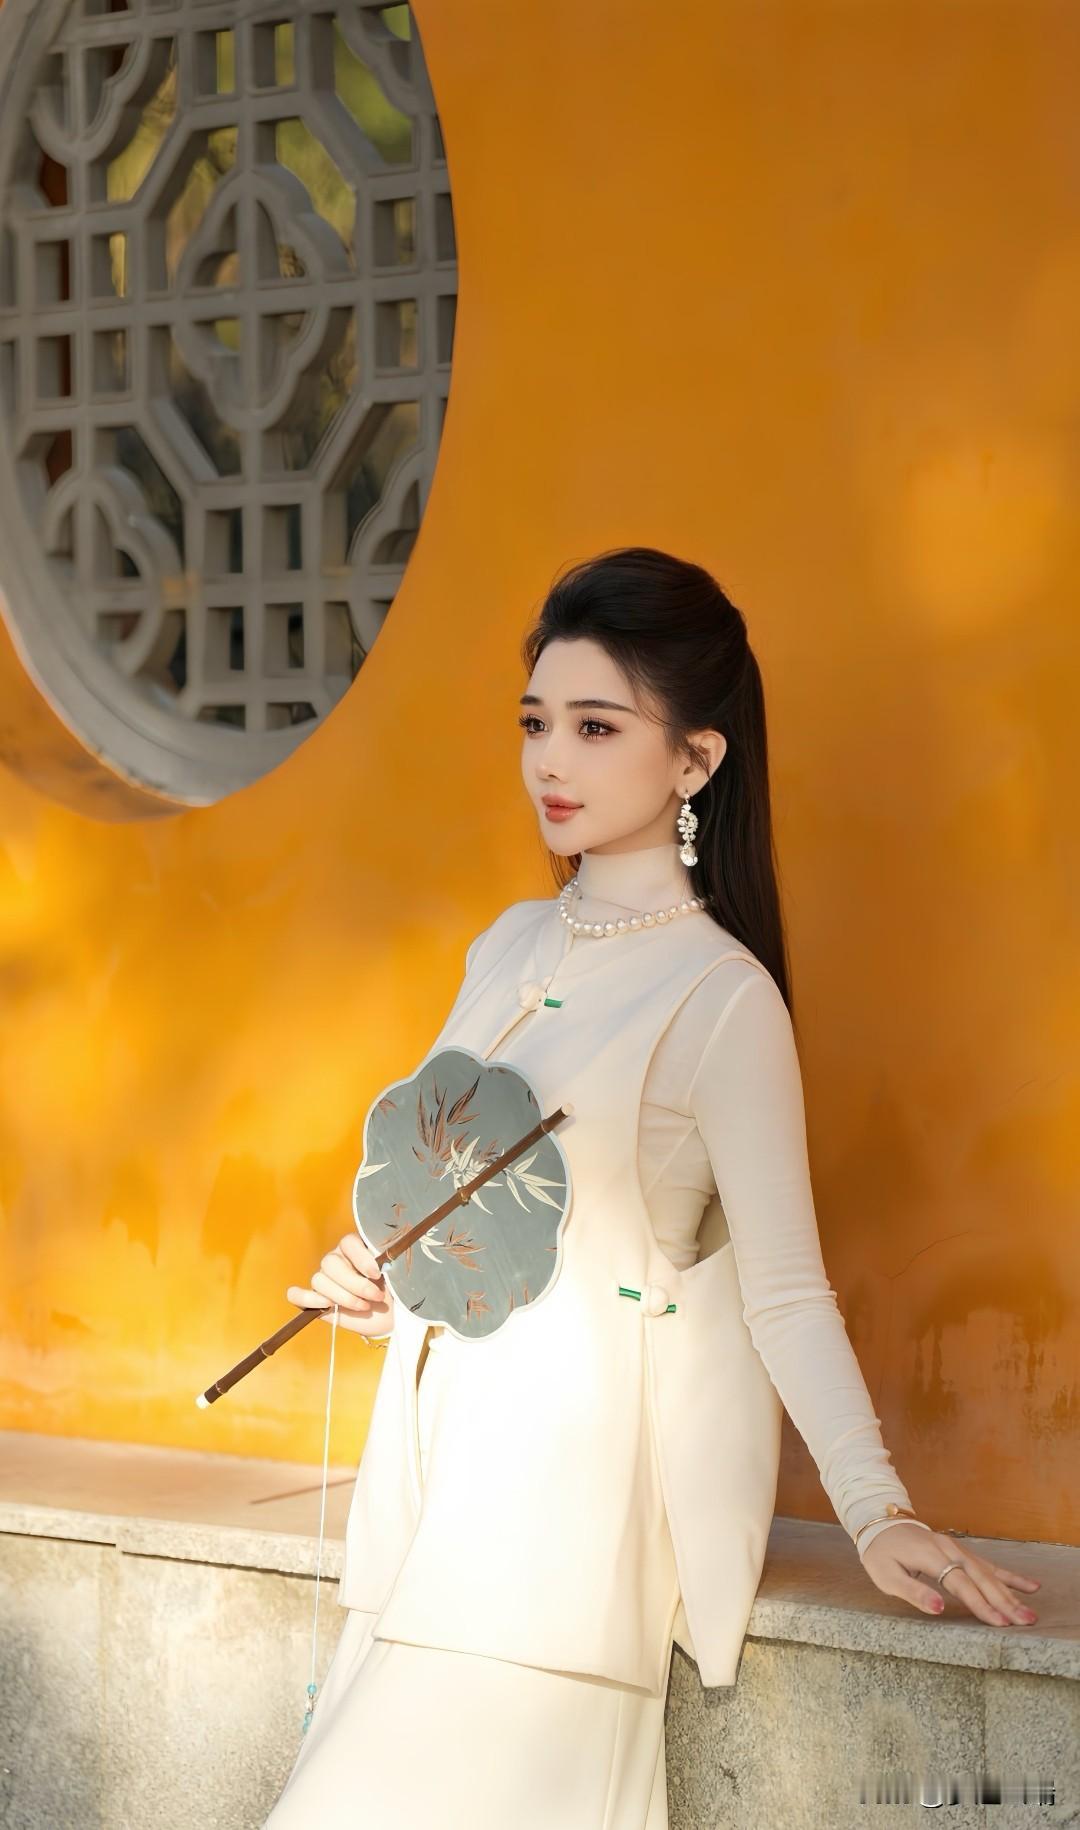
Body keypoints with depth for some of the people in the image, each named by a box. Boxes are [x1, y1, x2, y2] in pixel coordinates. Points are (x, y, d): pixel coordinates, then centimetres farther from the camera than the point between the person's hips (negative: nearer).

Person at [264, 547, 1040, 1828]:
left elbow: (784, 1287, -15)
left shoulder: (720, 995, -13)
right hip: (454, 1436, 8)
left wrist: (877, 1512, -23)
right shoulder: (514, 945, 10)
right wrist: (374, 1283, 3)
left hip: (584, 1460, -7)